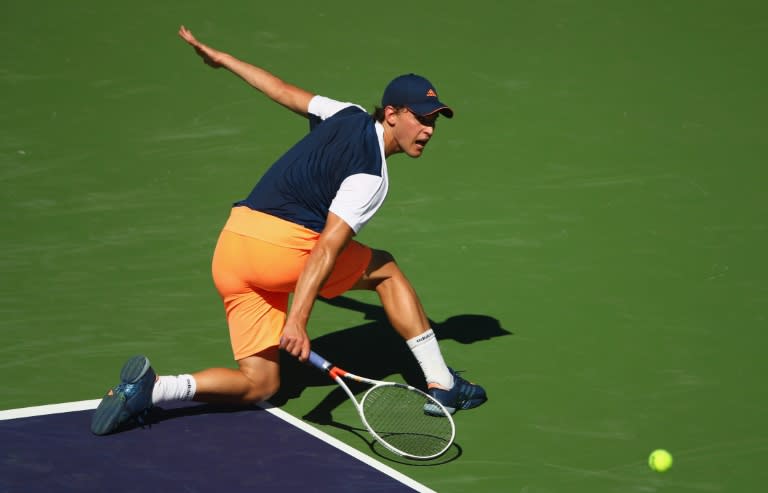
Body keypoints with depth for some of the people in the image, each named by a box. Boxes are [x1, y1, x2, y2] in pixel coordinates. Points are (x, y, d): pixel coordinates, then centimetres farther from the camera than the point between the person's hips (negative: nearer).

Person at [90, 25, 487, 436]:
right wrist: (297, 321, -30)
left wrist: (223, 59, 41)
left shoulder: (348, 116, 13)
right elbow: (328, 248, -22)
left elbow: (285, 92, 26)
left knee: (258, 384, 9)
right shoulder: (369, 178, -11)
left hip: (230, 250, 8)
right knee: (385, 270, 14)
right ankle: (442, 384, 14)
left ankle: (149, 387, -11)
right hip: (282, 246, -8)